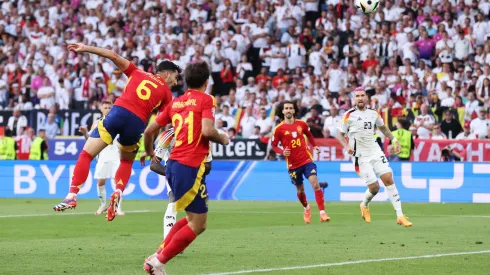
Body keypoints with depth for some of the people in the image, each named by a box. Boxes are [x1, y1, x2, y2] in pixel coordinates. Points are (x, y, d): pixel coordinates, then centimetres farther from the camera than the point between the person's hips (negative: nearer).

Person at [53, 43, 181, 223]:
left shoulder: (137, 73, 23)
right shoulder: (166, 93, 18)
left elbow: (114, 56, 14)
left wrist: (85, 48, 14)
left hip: (118, 112, 0)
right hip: (137, 122, 0)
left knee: (86, 155, 2)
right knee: (127, 161, 28)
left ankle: (72, 196, -14)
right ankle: (118, 193, 2)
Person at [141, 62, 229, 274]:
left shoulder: (175, 103, 15)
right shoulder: (206, 99, -4)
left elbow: (149, 130, 15)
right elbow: (207, 130, -19)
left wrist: (150, 152, 34)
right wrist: (222, 139, 3)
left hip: (174, 164, 8)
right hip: (190, 167, -8)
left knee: (193, 219, 20)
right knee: (197, 224, -1)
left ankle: (156, 257, 15)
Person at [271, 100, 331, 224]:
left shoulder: (301, 124, 2)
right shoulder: (279, 129, -6)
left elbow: (309, 134, 22)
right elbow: (274, 146, 2)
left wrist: (315, 146, 8)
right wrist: (282, 152, -17)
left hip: (306, 159, 0)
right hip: (293, 164, 0)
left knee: (315, 184, -17)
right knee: (300, 190, 13)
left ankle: (322, 213, -18)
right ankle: (307, 209, 43)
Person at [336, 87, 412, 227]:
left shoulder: (373, 113, 6)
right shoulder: (349, 115, -7)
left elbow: (383, 127, 24)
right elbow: (340, 134, -1)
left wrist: (394, 140, 12)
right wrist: (346, 146, -18)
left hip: (375, 151, 4)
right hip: (360, 156, -4)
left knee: (388, 179, -11)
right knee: (374, 187, -9)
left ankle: (400, 215, -9)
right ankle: (364, 205, 26)